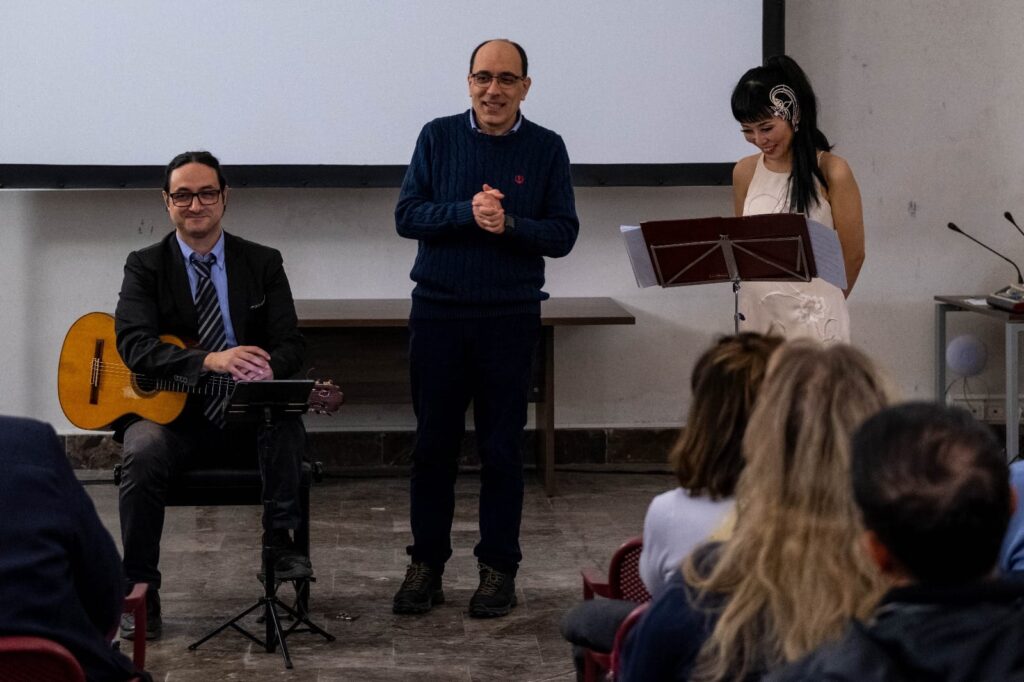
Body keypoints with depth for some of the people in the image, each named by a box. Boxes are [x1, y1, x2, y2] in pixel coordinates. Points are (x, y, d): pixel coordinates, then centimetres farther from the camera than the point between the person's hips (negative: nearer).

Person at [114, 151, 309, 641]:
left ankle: (279, 541, -18)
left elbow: (290, 344, -2)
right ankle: (139, 590, -19)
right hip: (173, 414, -1)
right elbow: (134, 344, -15)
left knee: (286, 425, -32)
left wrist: (266, 369, -28)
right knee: (143, 453, -32)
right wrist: (211, 361, -32)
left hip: (248, 417, 1)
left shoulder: (263, 264, 8)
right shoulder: (145, 267, 2)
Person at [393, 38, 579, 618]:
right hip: (439, 311, 1)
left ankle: (499, 569, 13)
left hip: (511, 317, -1)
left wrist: (508, 223, -17)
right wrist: (468, 212, -17)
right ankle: (427, 565, 15)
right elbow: (407, 215, -3)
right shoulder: (438, 138, 5)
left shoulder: (546, 148, 3)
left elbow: (563, 234, -1)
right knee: (434, 444, 6)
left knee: (503, 447, 4)